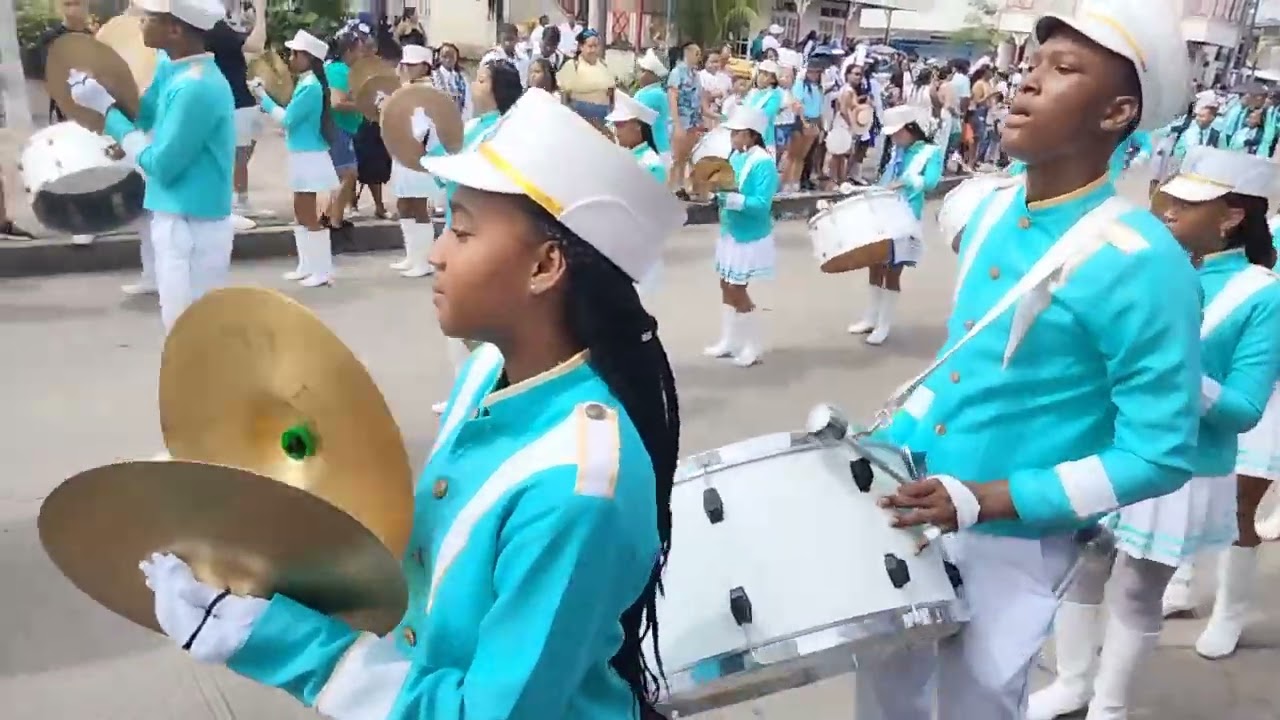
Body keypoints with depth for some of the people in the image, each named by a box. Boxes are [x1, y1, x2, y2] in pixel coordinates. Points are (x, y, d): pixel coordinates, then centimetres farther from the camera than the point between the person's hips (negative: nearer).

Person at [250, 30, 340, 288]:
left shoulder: (311, 86, -18)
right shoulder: (305, 83, 12)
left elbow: (287, 118, -18)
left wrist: (263, 97, -8)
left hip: (310, 156, -10)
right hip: (303, 155, 10)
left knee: (310, 214, -4)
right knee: (301, 211, 14)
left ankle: (323, 271, 3)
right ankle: (307, 266, 23)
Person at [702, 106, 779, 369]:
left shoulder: (763, 163, -20)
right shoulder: (735, 156, 4)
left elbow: (762, 204, -26)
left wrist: (730, 199, -33)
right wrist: (715, 191, -7)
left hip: (750, 238, -8)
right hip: (730, 234, 8)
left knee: (737, 291, -1)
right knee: (726, 287, 15)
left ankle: (753, 346, 15)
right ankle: (728, 341, 29)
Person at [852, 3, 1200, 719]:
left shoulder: (1142, 266, -21)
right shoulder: (994, 210, 1)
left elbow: (1160, 456, -20)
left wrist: (982, 501, -26)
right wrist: (889, 441, 8)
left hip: (1011, 544, -6)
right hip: (907, 508, 6)